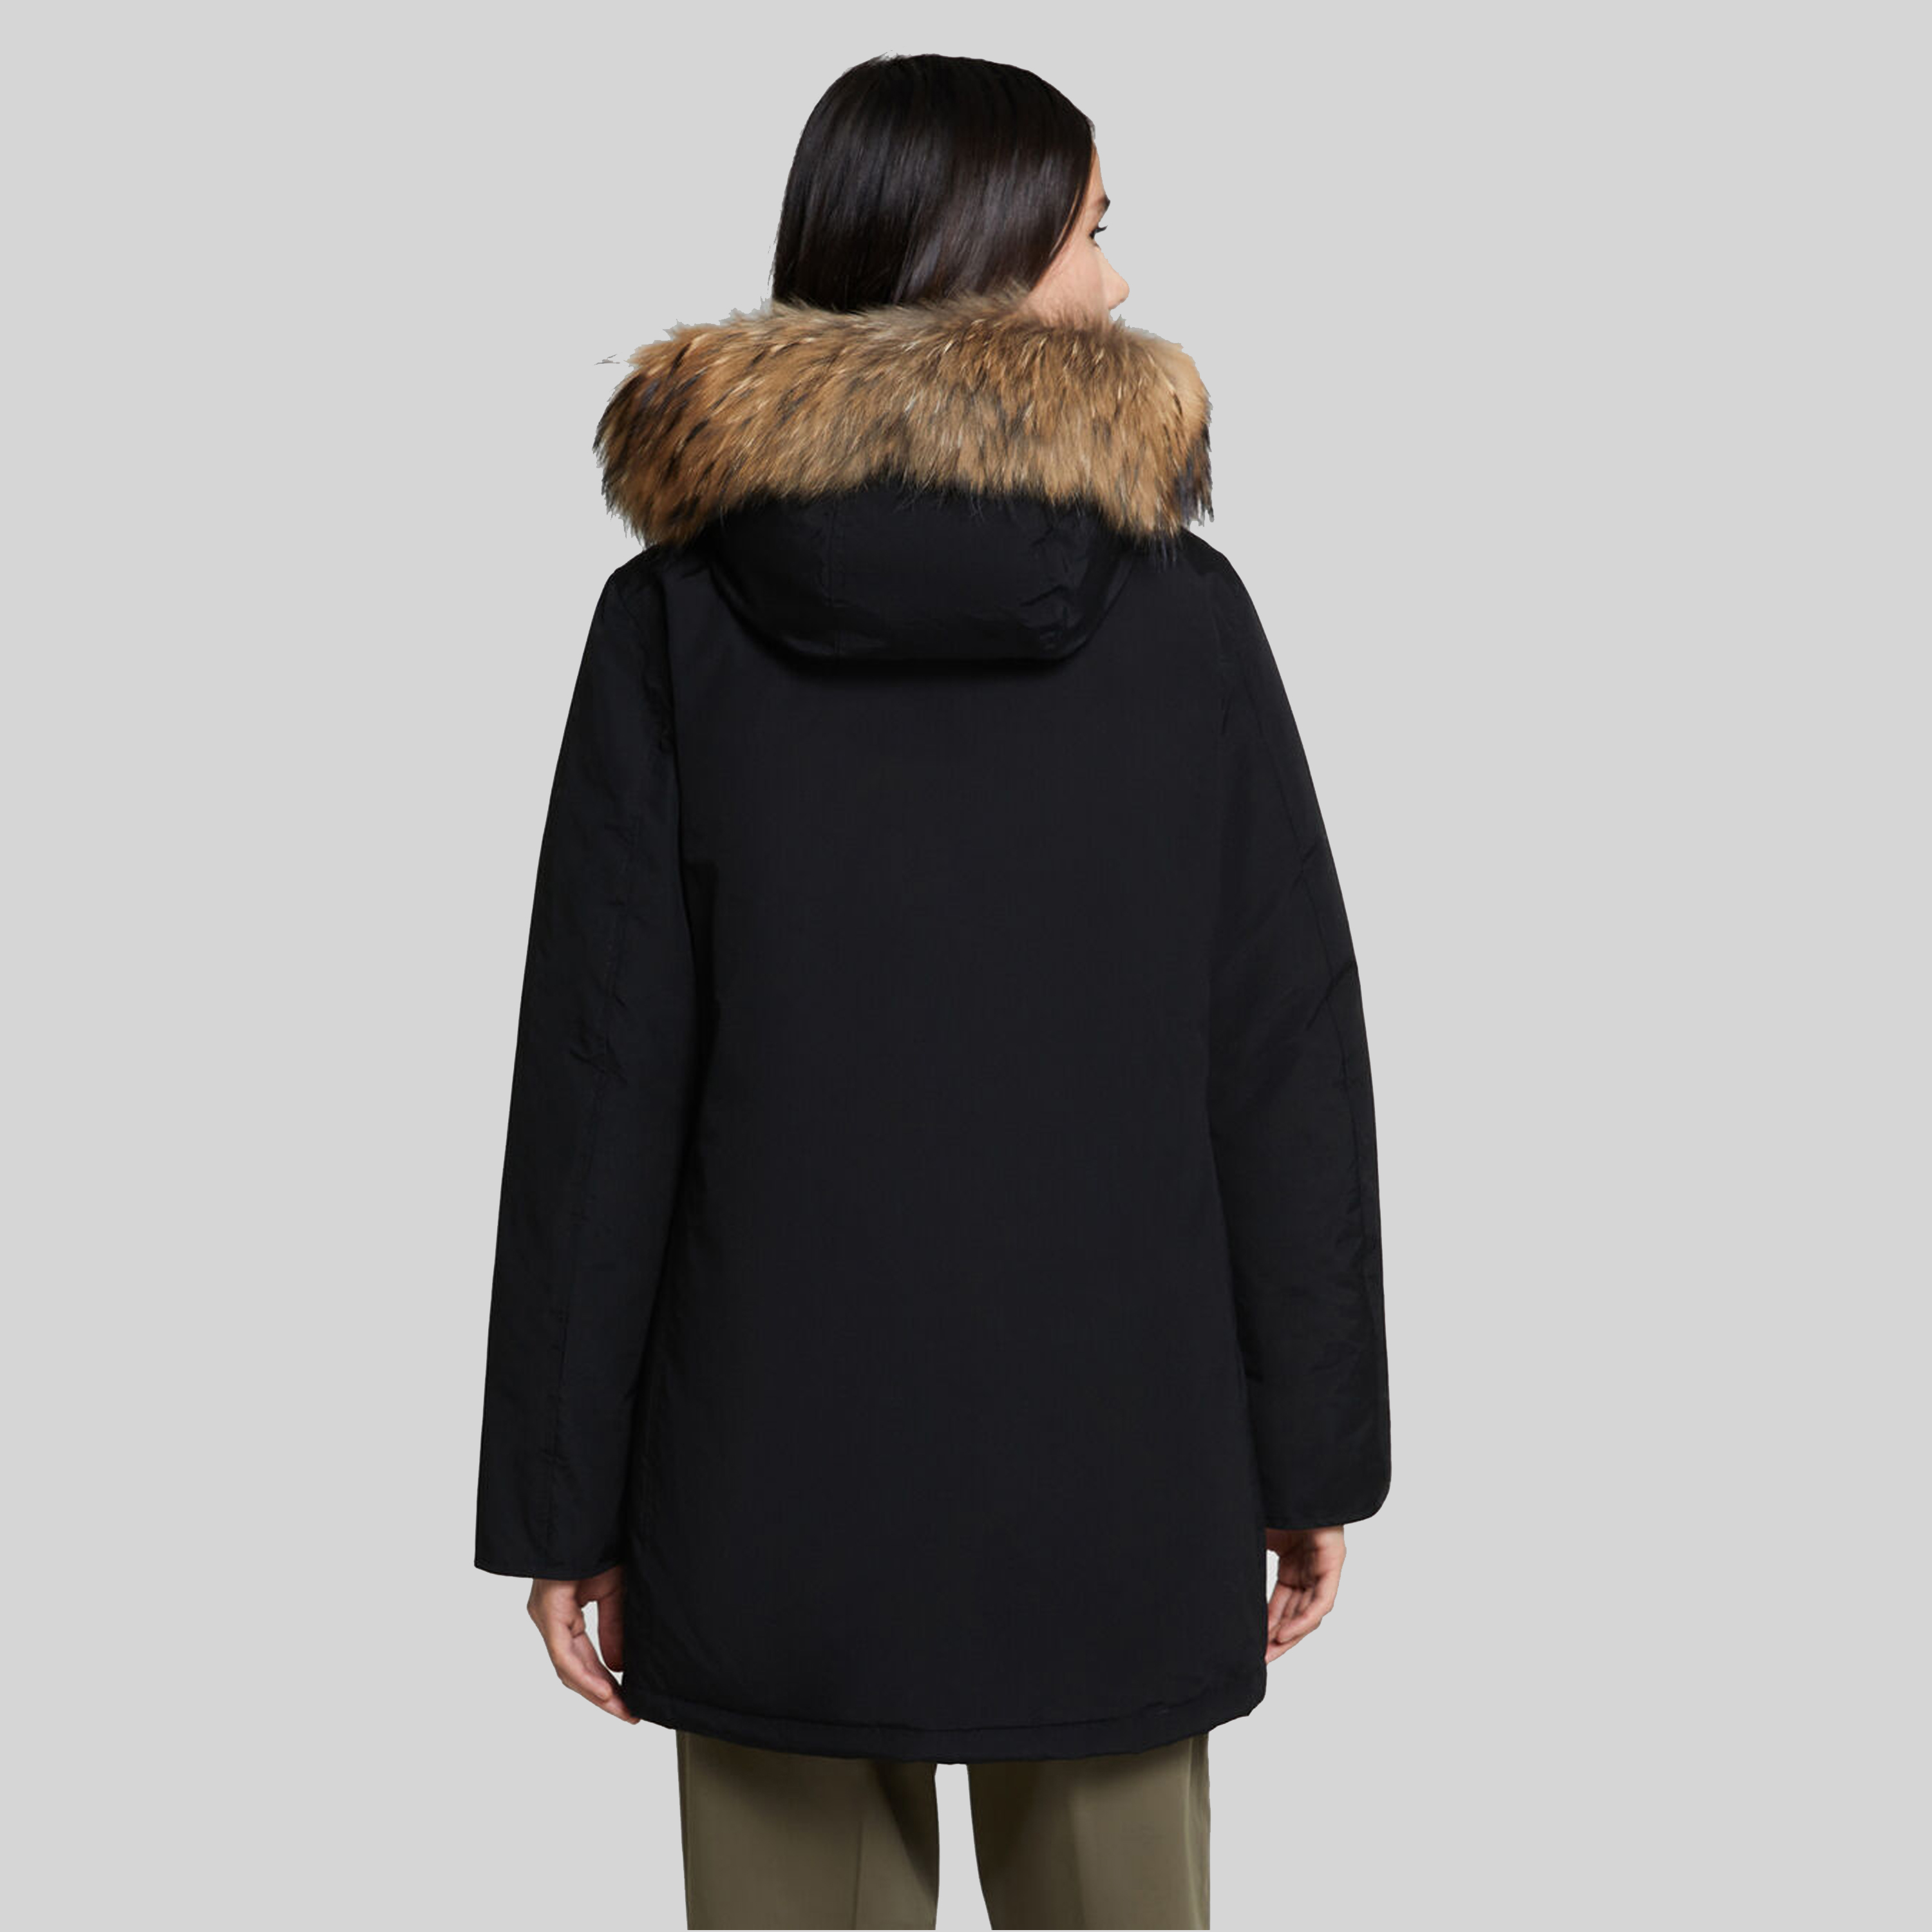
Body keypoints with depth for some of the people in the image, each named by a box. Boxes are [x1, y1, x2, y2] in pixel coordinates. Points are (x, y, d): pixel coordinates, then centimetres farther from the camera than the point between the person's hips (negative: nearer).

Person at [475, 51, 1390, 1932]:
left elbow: (600, 1077, -6)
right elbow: (1292, 1058, -4)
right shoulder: (1186, 612, -5)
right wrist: (1312, 1454, 5)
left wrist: (562, 1499, 0)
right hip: (1115, 1467, 0)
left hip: (777, 1466, 0)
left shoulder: (676, 617, -5)